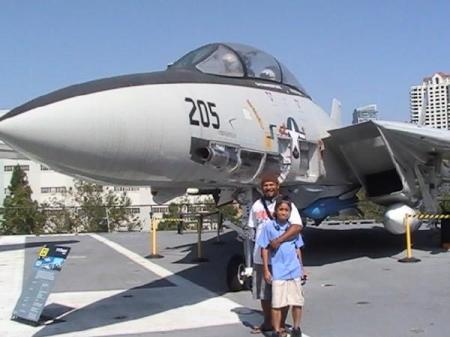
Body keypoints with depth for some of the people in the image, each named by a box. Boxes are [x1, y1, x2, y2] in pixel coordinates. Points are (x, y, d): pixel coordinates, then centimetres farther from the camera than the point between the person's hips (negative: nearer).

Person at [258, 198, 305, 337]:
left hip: (294, 271, 3)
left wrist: (301, 268, 16)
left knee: (297, 301, 8)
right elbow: (264, 249, 0)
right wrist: (266, 270, -3)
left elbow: (298, 249, 16)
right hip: (278, 272, -3)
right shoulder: (269, 227, -3)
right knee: (278, 303, 0)